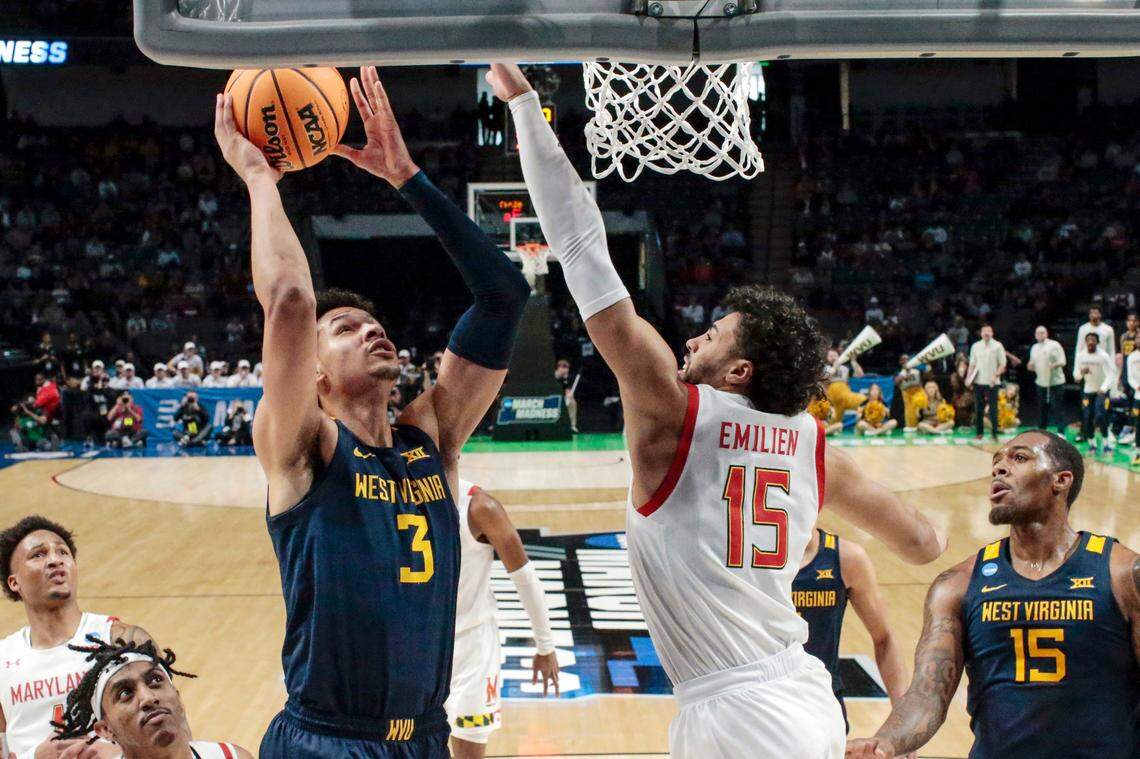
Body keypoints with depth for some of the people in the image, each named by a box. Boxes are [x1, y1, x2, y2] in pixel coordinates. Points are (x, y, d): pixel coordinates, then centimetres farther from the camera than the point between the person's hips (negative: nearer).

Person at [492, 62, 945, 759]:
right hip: (807, 699, 7)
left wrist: (527, 107, -9)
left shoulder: (676, 413, -10)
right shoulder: (813, 445, 5)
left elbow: (586, 259, -11)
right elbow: (924, 544, 13)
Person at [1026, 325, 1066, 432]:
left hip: (1055, 382, -5)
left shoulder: (1054, 345, -4)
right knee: (1043, 408, 10)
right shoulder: (1034, 348, 14)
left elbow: (1062, 361, -9)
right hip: (1041, 382, 5)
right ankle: (1042, 430, 20)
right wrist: (1031, 366, -2)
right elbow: (1033, 366, 22)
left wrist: (1055, 364, -29)